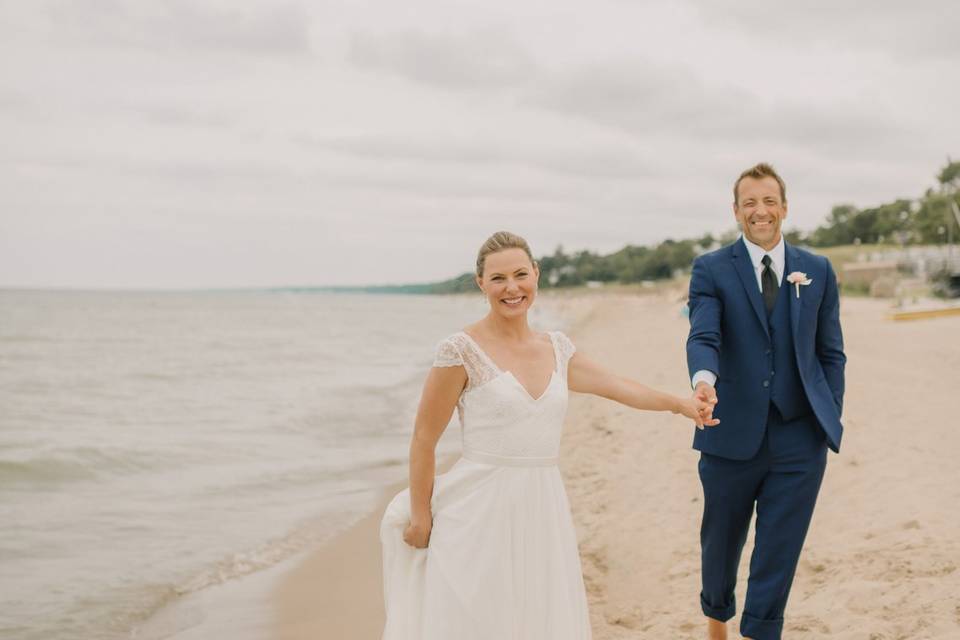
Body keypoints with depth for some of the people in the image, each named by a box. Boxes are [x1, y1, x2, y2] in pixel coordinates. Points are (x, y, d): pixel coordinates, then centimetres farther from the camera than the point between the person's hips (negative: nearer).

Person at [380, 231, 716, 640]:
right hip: (481, 512, -5)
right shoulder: (461, 351, -9)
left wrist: (678, 403, 23)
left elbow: (618, 387, 20)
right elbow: (424, 440, -5)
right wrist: (419, 516, -2)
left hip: (542, 511, 5)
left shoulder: (557, 348, 8)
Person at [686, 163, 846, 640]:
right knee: (720, 544, 16)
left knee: (778, 555, 1)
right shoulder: (711, 269, -2)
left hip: (800, 439, 1)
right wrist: (704, 378, -38)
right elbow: (703, 336, -16)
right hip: (733, 435, -1)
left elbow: (831, 353, 9)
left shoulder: (818, 271, 7)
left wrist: (831, 422, 3)